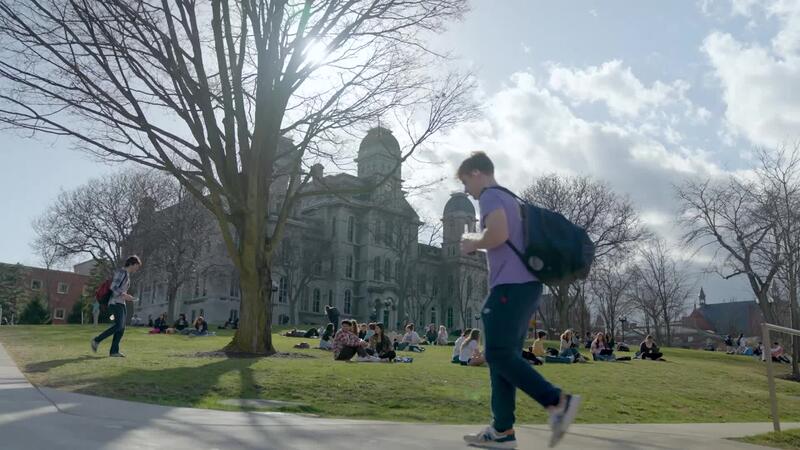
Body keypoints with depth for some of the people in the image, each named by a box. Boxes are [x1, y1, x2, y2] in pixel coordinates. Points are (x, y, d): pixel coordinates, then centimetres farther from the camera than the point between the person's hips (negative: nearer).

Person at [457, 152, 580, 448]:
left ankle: (558, 401, -13)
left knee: (499, 355, -10)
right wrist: (478, 244, 22)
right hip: (527, 285, 10)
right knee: (504, 356, 8)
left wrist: (473, 243, -3)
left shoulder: (490, 196, -4)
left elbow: (498, 234, -21)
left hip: (510, 286, -10)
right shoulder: (509, 199, 25)